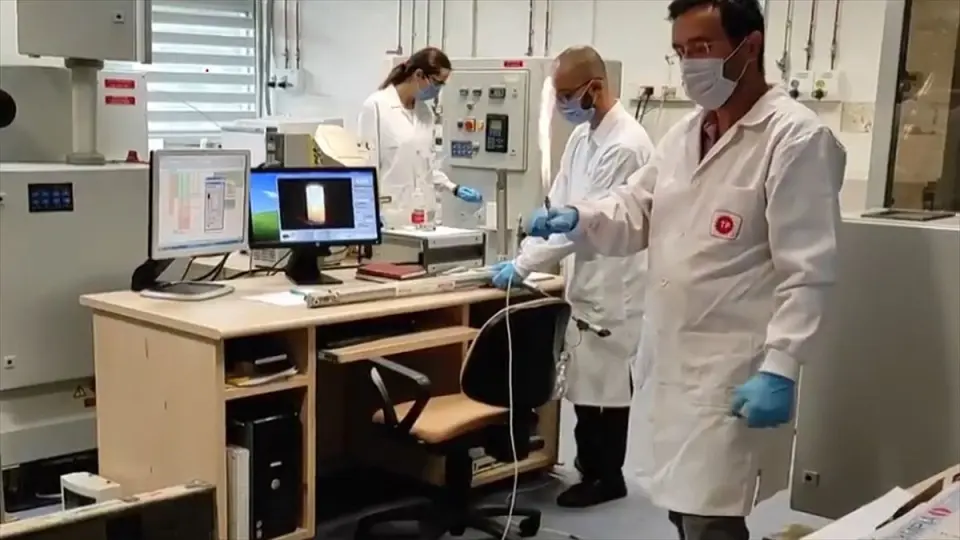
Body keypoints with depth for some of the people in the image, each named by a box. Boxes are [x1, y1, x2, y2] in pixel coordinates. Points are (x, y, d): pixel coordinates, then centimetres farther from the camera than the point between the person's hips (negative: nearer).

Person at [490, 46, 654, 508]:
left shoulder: (625, 145, -22)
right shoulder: (581, 136, 8)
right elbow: (557, 207, 12)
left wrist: (522, 267, -18)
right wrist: (522, 257, 2)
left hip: (611, 285, -8)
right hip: (583, 282, 8)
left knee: (605, 383, 4)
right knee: (585, 382, 14)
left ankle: (607, 476, 19)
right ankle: (591, 470, 26)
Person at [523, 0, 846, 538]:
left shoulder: (797, 138, -13)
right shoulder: (685, 133, 13)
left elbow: (809, 271, -17)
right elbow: (635, 211, 16)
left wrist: (780, 369, -22)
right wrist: (578, 218, -4)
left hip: (737, 372, -8)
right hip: (677, 360, 8)